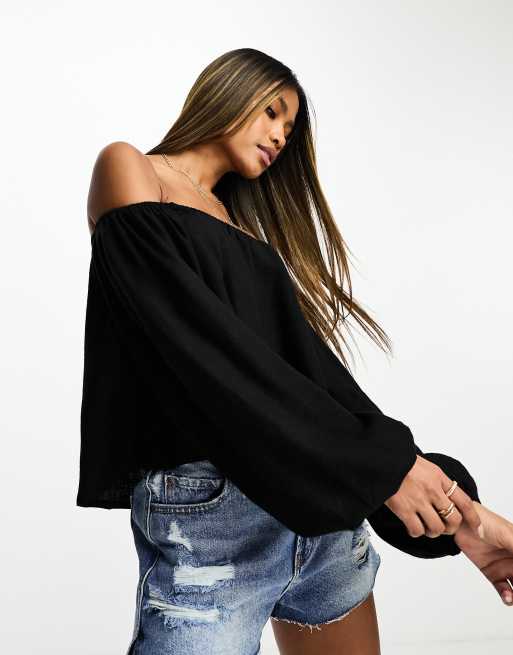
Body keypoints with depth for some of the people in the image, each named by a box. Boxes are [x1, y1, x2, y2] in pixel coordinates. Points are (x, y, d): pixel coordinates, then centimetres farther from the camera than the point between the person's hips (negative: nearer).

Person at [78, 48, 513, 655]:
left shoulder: (243, 224, 18)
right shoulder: (127, 169, 0)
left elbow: (311, 363, 8)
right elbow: (206, 346, -14)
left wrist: (456, 512, 1)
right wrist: (379, 464, -15)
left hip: (321, 507, 7)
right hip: (209, 513, -6)